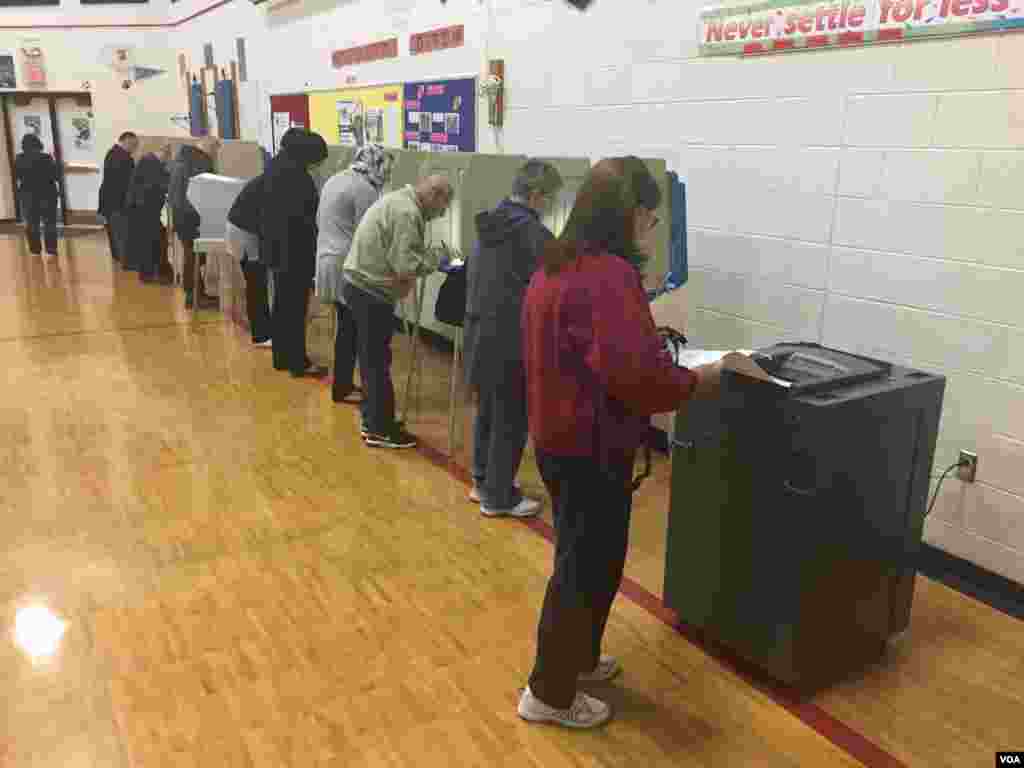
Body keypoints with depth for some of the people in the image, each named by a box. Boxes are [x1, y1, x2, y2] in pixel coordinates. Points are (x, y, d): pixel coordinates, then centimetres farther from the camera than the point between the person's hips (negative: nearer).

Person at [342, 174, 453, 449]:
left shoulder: (398, 200, 13)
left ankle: (372, 420, 28)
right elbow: (405, 266, -24)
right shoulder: (407, 212, -19)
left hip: (360, 283, 10)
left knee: (372, 359, 17)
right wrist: (437, 256, -10)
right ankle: (380, 429, 10)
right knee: (378, 361, 0)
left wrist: (429, 254, 1)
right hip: (371, 291, -10)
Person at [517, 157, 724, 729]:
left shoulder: (559, 264, 8)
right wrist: (718, 375, -15)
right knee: (587, 568, 7)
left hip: (560, 436, 10)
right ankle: (551, 694, 24)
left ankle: (579, 658, 44)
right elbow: (641, 378, -29)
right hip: (592, 449, -10)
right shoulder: (608, 275, -24)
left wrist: (650, 334, 17)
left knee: (584, 559, 25)